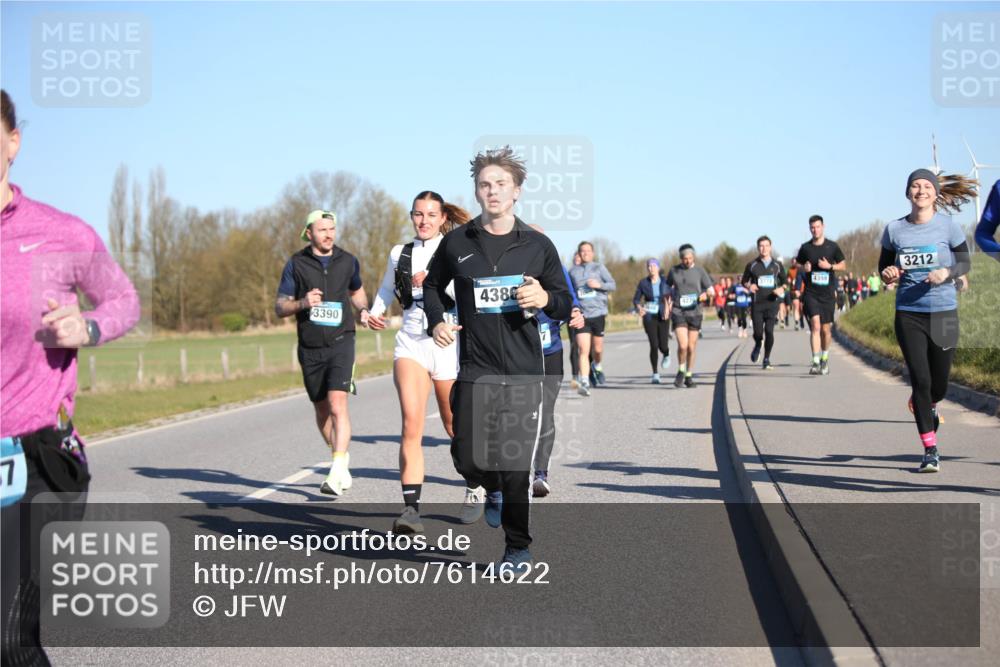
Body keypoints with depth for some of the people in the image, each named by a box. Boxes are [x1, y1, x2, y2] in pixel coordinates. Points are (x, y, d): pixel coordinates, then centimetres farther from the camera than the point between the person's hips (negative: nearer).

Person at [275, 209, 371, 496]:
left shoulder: (348, 261, 6)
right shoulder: (296, 264, 1)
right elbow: (279, 307, 3)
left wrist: (364, 310, 7)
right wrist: (302, 304, -17)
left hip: (341, 341, -1)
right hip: (310, 348, 2)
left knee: (337, 404, -18)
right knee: (322, 410, 12)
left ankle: (337, 472, -24)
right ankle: (342, 457, 34)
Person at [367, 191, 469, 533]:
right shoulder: (399, 253, 12)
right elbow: (386, 289, 29)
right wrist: (375, 313, 10)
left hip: (448, 342, -2)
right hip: (411, 342, 2)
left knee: (455, 426, 12)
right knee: (411, 423, -18)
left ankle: (476, 487, 38)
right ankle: (411, 507, -21)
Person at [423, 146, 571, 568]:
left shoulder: (538, 246, 4)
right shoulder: (457, 243, 5)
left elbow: (565, 306, 9)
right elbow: (432, 286, 22)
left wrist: (545, 299, -13)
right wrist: (436, 322, 4)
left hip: (523, 371, -1)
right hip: (474, 370, 1)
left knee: (516, 464, -2)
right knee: (468, 458, -3)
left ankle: (518, 547, 13)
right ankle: (493, 490, 33)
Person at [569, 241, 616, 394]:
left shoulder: (599, 267, 6)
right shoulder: (573, 271, 10)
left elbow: (613, 285, 1)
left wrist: (599, 284, -15)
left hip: (598, 313, 0)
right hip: (581, 315, 0)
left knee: (598, 349, 9)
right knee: (583, 350, -12)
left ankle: (597, 367, 42)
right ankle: (584, 383, -16)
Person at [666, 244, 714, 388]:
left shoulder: (700, 271, 3)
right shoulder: (673, 271, 5)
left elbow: (711, 291, 2)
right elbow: (667, 288, 20)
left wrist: (706, 294, -21)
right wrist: (668, 303, 5)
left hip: (694, 312, 1)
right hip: (678, 312, -1)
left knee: (691, 347, 5)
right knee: (683, 345, -15)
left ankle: (689, 376, 21)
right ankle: (681, 371, 9)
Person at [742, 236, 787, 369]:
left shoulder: (777, 265, 9)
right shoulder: (752, 265, 6)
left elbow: (784, 282, 17)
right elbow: (744, 281, 15)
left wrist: (781, 289, -5)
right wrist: (749, 286, -7)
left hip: (772, 302, 0)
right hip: (757, 303, 0)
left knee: (769, 331, -10)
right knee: (758, 332, -6)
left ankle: (767, 359, 5)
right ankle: (757, 346, 31)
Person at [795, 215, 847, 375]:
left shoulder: (832, 247, 2)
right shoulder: (805, 247, 5)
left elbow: (843, 265, 9)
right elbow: (797, 264, 18)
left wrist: (830, 266, -10)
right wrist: (803, 268, -5)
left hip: (828, 294, 1)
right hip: (810, 293, -1)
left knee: (826, 329, 7)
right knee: (815, 325, -16)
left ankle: (825, 358, 31)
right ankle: (816, 362, -19)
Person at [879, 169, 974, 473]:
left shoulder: (948, 226, -3)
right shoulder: (894, 229, 2)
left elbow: (964, 263, 3)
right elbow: (884, 265, 13)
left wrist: (947, 272, -18)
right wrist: (888, 274, -11)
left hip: (944, 312, 0)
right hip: (908, 313, 0)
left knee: (940, 384, 6)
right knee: (920, 379, -6)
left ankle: (926, 405, 45)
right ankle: (930, 450, 4)